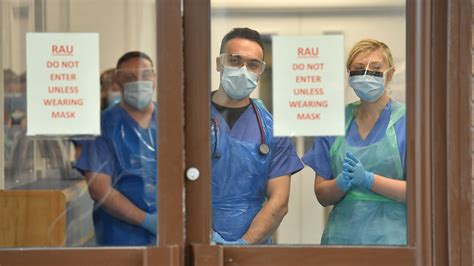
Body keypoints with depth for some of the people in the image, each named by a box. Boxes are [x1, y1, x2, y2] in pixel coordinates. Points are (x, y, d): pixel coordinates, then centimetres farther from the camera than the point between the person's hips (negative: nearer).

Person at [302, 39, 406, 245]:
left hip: (390, 238, -3)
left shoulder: (406, 121, -1)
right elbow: (322, 195, 10)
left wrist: (367, 179, -16)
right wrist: (342, 182, -11)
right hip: (341, 236, 3)